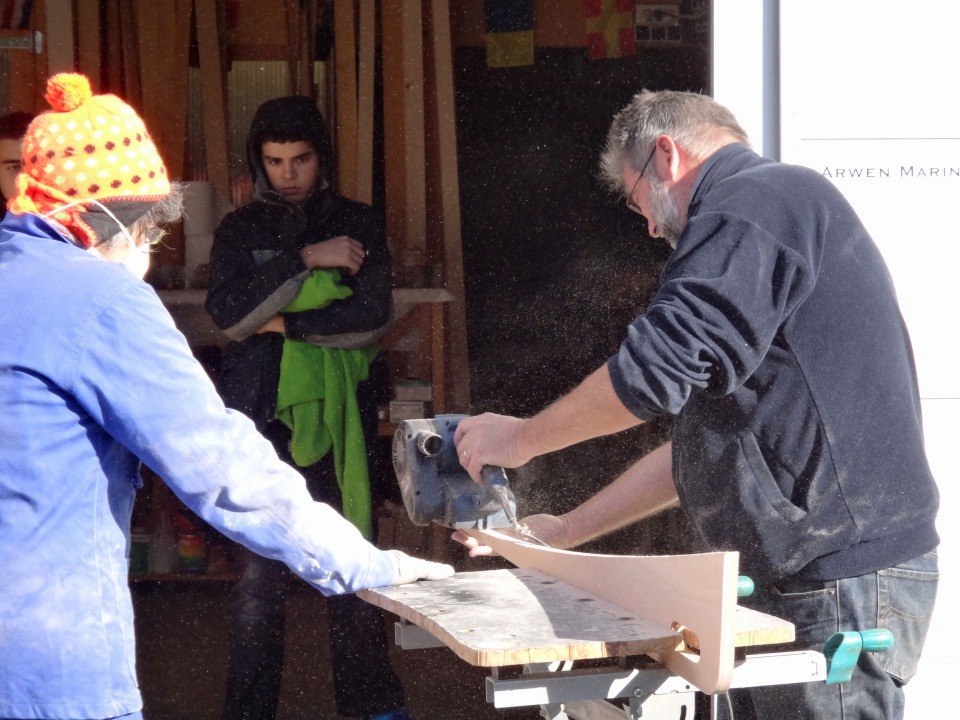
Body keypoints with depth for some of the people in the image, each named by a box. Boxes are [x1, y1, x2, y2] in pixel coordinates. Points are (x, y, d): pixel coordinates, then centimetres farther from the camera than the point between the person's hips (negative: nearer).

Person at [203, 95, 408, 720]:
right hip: (262, 417, 0)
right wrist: (306, 260, -12)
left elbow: (373, 315, -5)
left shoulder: (358, 223, 8)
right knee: (259, 573, -3)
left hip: (338, 416, 0)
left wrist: (285, 323, -6)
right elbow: (228, 311, -8)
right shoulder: (240, 230, 10)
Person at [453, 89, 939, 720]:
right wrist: (564, 531, 26)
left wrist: (522, 437, -2)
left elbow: (657, 369, -18)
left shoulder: (758, 198, -9)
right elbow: (705, 445, 28)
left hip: (842, 584, -10)